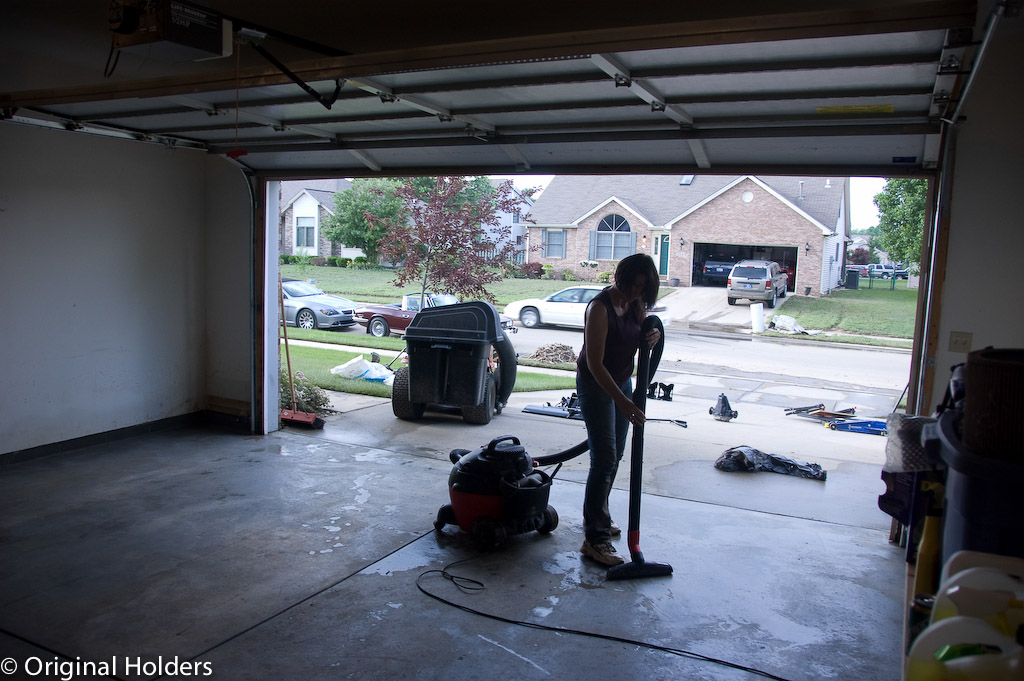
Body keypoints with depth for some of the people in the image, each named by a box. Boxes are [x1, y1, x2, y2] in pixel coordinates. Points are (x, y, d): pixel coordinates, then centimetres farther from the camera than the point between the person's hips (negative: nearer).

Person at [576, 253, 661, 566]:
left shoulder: (635, 304, -2)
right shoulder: (600, 307, -26)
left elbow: (640, 338, 12)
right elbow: (595, 364, -28)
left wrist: (653, 335, -13)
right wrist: (623, 402, -31)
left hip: (622, 381, 8)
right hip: (595, 385, -8)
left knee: (615, 454, 15)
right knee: (605, 458, -11)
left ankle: (597, 514, 33)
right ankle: (595, 538, -5)